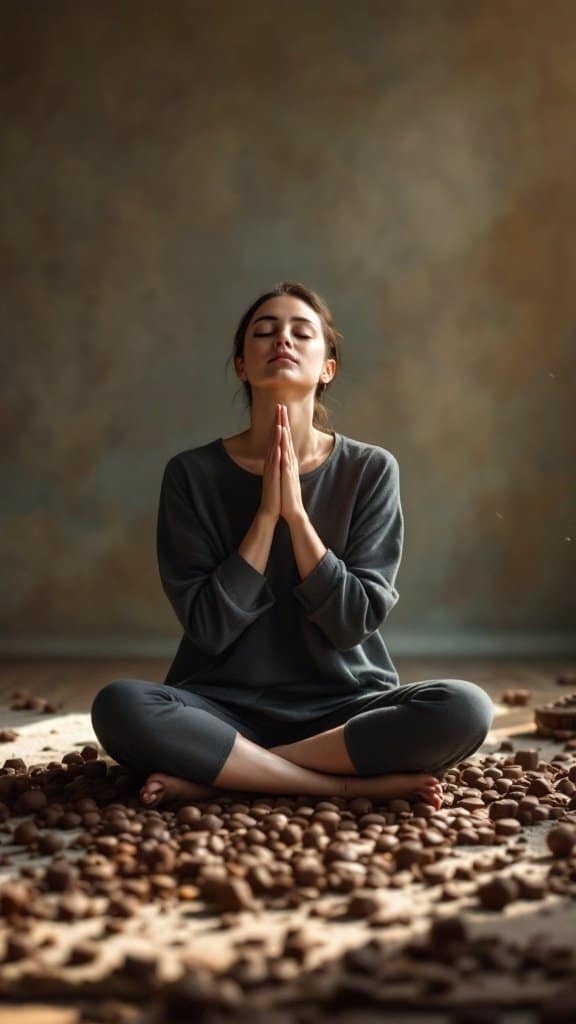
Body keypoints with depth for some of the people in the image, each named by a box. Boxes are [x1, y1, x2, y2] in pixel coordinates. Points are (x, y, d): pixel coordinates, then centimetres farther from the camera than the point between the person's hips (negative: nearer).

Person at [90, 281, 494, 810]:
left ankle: (217, 773, -19)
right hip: (225, 708, -1)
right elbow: (210, 626, -9)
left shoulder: (371, 469, -2)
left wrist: (296, 510, -16)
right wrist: (266, 512, -16)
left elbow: (354, 619, -8)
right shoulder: (192, 473, -3)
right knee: (119, 707, -31)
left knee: (463, 709, -28)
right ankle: (357, 783, -22)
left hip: (345, 707, 1)